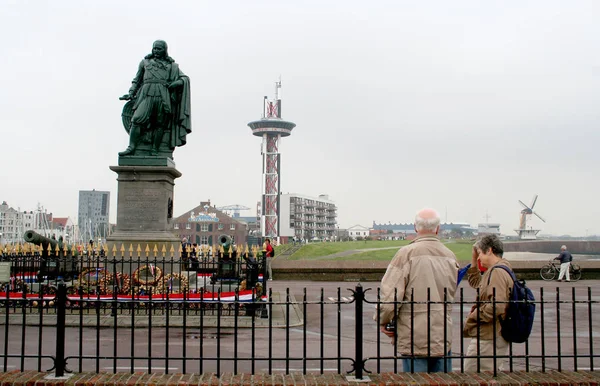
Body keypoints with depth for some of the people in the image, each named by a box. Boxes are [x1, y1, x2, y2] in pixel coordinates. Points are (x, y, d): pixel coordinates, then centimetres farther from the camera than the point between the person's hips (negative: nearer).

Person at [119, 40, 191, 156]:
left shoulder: (171, 65, 20)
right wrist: (131, 93, 12)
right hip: (146, 94, 0)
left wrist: (175, 83, -3)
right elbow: (137, 80, 25)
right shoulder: (145, 62, 23)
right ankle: (131, 148, -16)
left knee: (160, 124, -5)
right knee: (137, 119, -16)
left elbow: (185, 78, 16)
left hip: (163, 95, 0)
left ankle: (154, 151, 0)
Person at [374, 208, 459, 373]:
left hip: (415, 339, -5)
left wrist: (382, 320, -1)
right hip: (444, 338, 5)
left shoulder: (407, 253, -12)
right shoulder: (450, 256, 7)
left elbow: (390, 293, -16)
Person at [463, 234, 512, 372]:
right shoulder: (497, 271, 16)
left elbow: (497, 307, -27)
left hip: (487, 338, -11)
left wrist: (473, 316, -15)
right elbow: (476, 283, 32)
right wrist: (473, 259, 23)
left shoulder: (497, 272, -17)